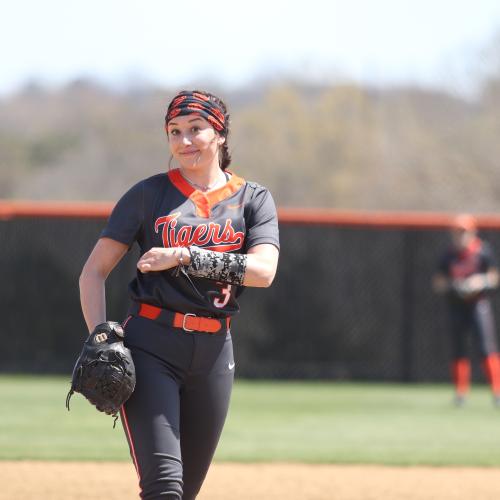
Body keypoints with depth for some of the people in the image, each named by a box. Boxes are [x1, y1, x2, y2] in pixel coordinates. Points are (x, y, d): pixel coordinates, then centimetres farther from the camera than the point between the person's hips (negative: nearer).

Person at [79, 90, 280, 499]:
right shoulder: (150, 194, 6)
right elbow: (94, 271, 5)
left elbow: (263, 270, -9)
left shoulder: (253, 199, 9)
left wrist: (185, 256, -17)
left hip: (213, 352, 3)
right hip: (151, 346, -3)